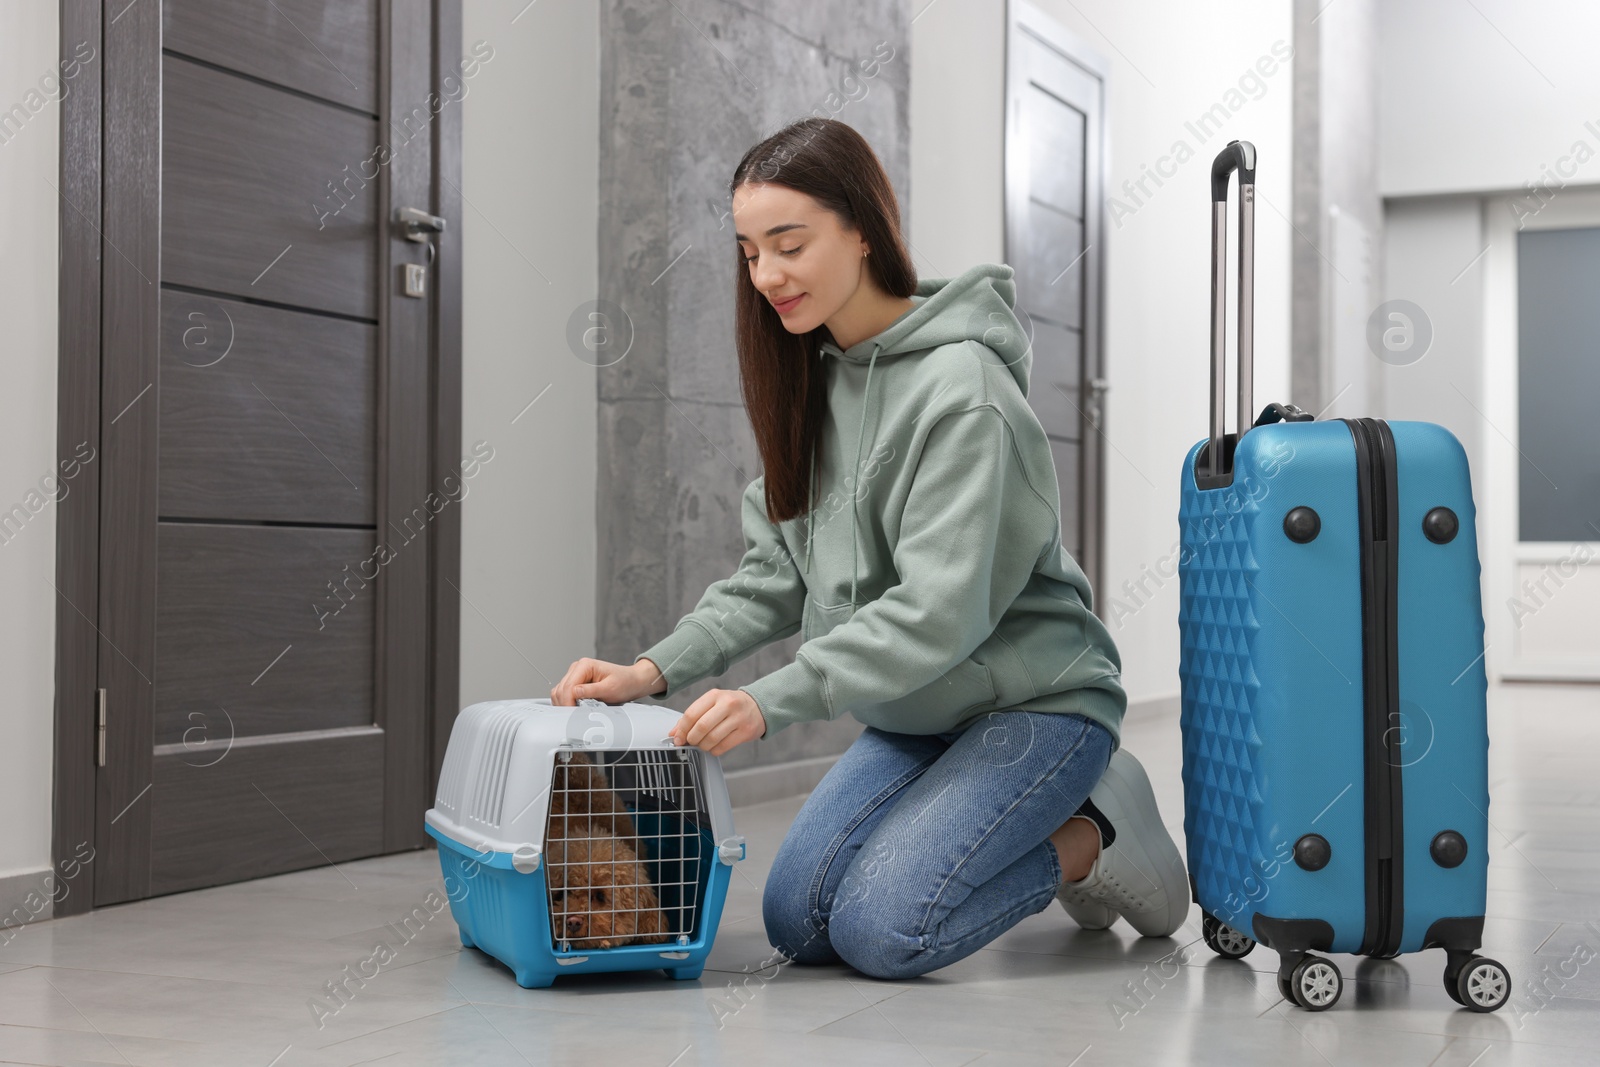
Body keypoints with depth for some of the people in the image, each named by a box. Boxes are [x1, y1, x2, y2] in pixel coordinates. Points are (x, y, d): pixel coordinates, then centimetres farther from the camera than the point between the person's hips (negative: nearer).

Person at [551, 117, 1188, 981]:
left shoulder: (962, 389, -21)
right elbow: (775, 573, 4)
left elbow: (941, 609, -27)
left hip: (1035, 699, -8)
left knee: (881, 929, -21)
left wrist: (772, 700, -32)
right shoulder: (812, 377, 4)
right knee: (798, 921, -2)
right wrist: (655, 670, -10)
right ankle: (1031, 823, 14)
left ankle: (1092, 837, 2)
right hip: (919, 712, 8)